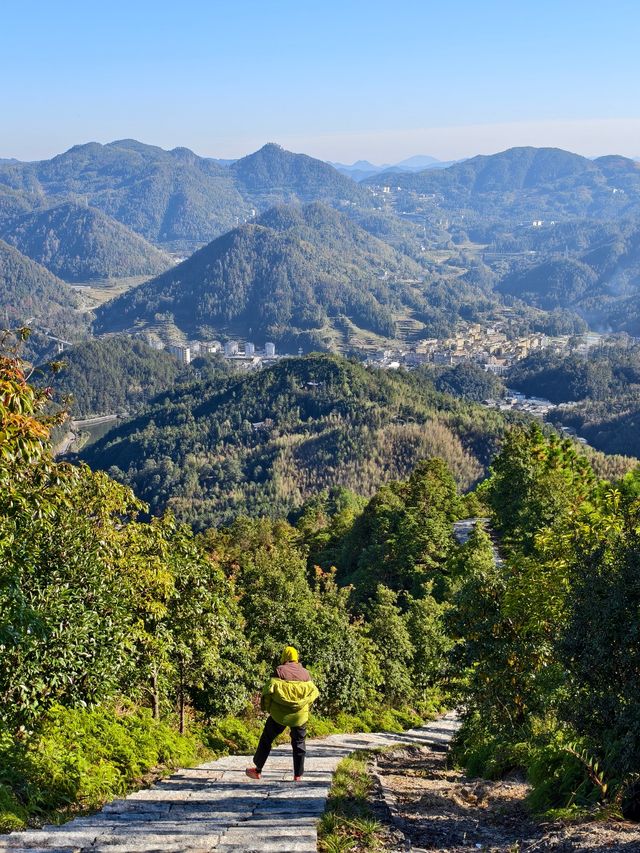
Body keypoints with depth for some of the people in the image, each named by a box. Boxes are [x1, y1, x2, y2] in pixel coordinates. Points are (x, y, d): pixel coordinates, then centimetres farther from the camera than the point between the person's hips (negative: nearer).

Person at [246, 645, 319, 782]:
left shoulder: (280, 671, -5)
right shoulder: (304, 673, 5)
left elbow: (270, 689, -10)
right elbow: (313, 692, 6)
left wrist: (266, 706, 4)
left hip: (280, 714, -2)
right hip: (299, 715, 2)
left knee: (266, 740, 11)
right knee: (299, 744, 13)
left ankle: (257, 770, 15)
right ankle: (298, 775, 12)